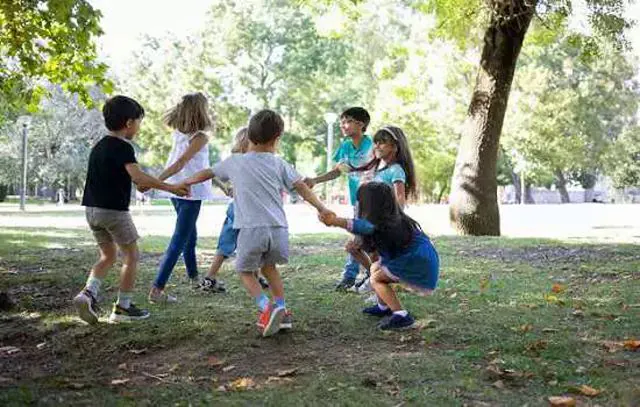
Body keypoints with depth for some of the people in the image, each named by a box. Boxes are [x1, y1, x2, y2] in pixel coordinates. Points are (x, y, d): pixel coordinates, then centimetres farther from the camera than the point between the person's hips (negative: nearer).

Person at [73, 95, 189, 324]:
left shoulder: (99, 147, 13)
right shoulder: (123, 147, -13)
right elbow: (137, 177, -26)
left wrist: (141, 184, 25)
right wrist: (169, 187, -24)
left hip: (92, 208, 8)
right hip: (114, 209, -8)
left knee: (108, 255, 19)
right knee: (131, 255, 7)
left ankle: (88, 293, -1)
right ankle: (123, 307, 9)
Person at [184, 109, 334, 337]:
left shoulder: (235, 162, 11)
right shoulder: (278, 164, 11)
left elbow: (207, 173, 24)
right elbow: (301, 187, 5)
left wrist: (186, 182, 40)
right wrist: (321, 208, 9)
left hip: (251, 229, -2)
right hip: (278, 229, 2)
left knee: (245, 271, 15)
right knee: (269, 266, 27)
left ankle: (267, 308, -8)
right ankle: (281, 311, 23)